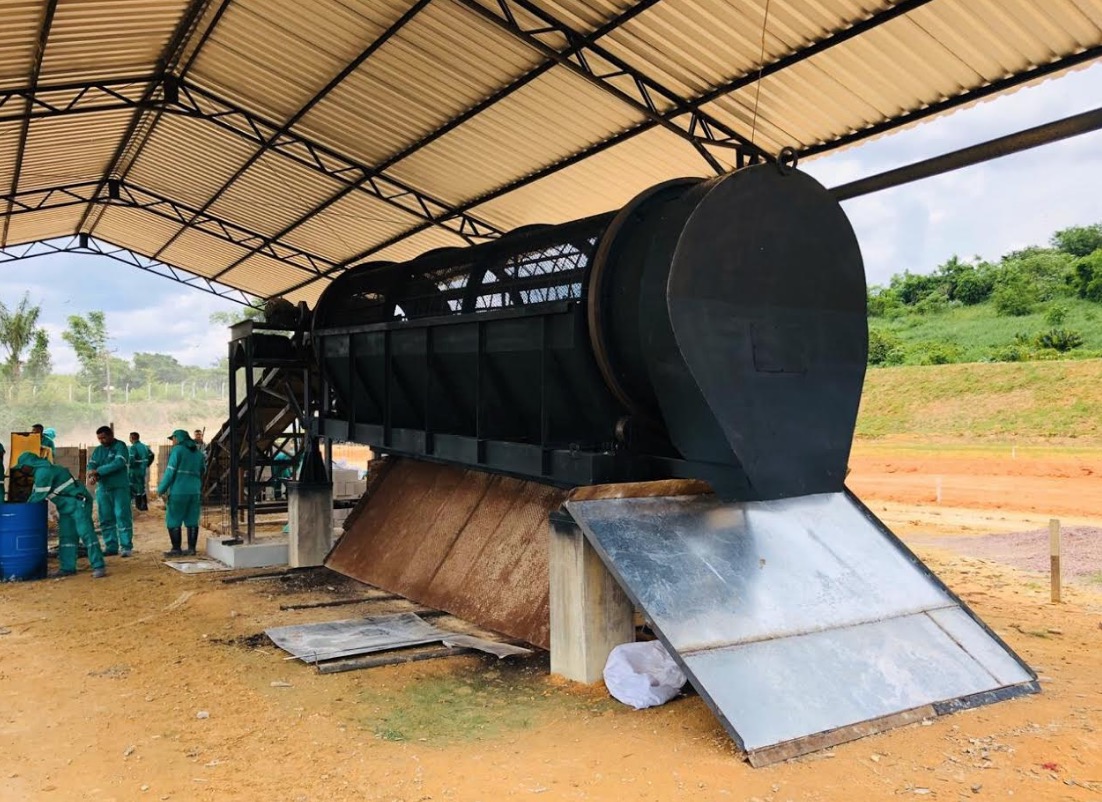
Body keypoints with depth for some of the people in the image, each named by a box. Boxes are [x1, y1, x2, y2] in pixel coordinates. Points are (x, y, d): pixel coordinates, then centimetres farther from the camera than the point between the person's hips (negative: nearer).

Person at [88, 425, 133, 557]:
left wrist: (98, 471, -21)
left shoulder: (120, 446, -4)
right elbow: (91, 465, 3)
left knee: (122, 516, -7)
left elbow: (118, 463, -19)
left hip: (120, 488, -6)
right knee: (106, 519, 7)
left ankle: (126, 547, -5)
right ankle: (111, 546, 14)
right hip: (102, 488, 6)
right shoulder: (98, 450, 14)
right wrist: (92, 476, -19)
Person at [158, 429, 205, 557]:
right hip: (194, 491, 6)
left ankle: (176, 549, 2)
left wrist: (161, 489, -3)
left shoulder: (177, 450, -6)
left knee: (173, 521, 2)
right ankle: (191, 548, 8)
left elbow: (170, 472, -9)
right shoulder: (198, 453, 14)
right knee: (192, 521, 7)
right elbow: (201, 473, 17)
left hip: (178, 491, -6)